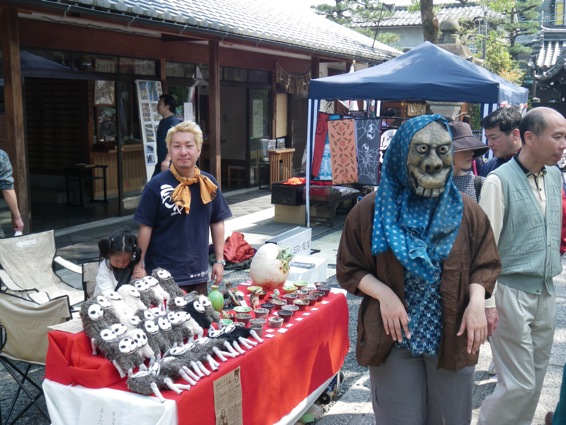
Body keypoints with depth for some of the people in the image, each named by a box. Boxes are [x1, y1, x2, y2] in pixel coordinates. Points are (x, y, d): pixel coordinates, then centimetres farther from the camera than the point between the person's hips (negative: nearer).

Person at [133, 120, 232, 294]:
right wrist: (140, 263, -6)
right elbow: (146, 227, -7)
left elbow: (217, 223, 8)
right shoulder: (157, 185, -11)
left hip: (199, 273, 4)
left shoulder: (208, 183, 0)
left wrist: (219, 261, 7)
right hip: (163, 275, -4)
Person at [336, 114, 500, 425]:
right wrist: (382, 293, -18)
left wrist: (476, 301, -12)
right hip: (393, 338, -2)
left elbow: (485, 265, 7)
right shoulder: (371, 210, -6)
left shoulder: (467, 212, 0)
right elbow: (349, 268, -1)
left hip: (453, 339, 2)